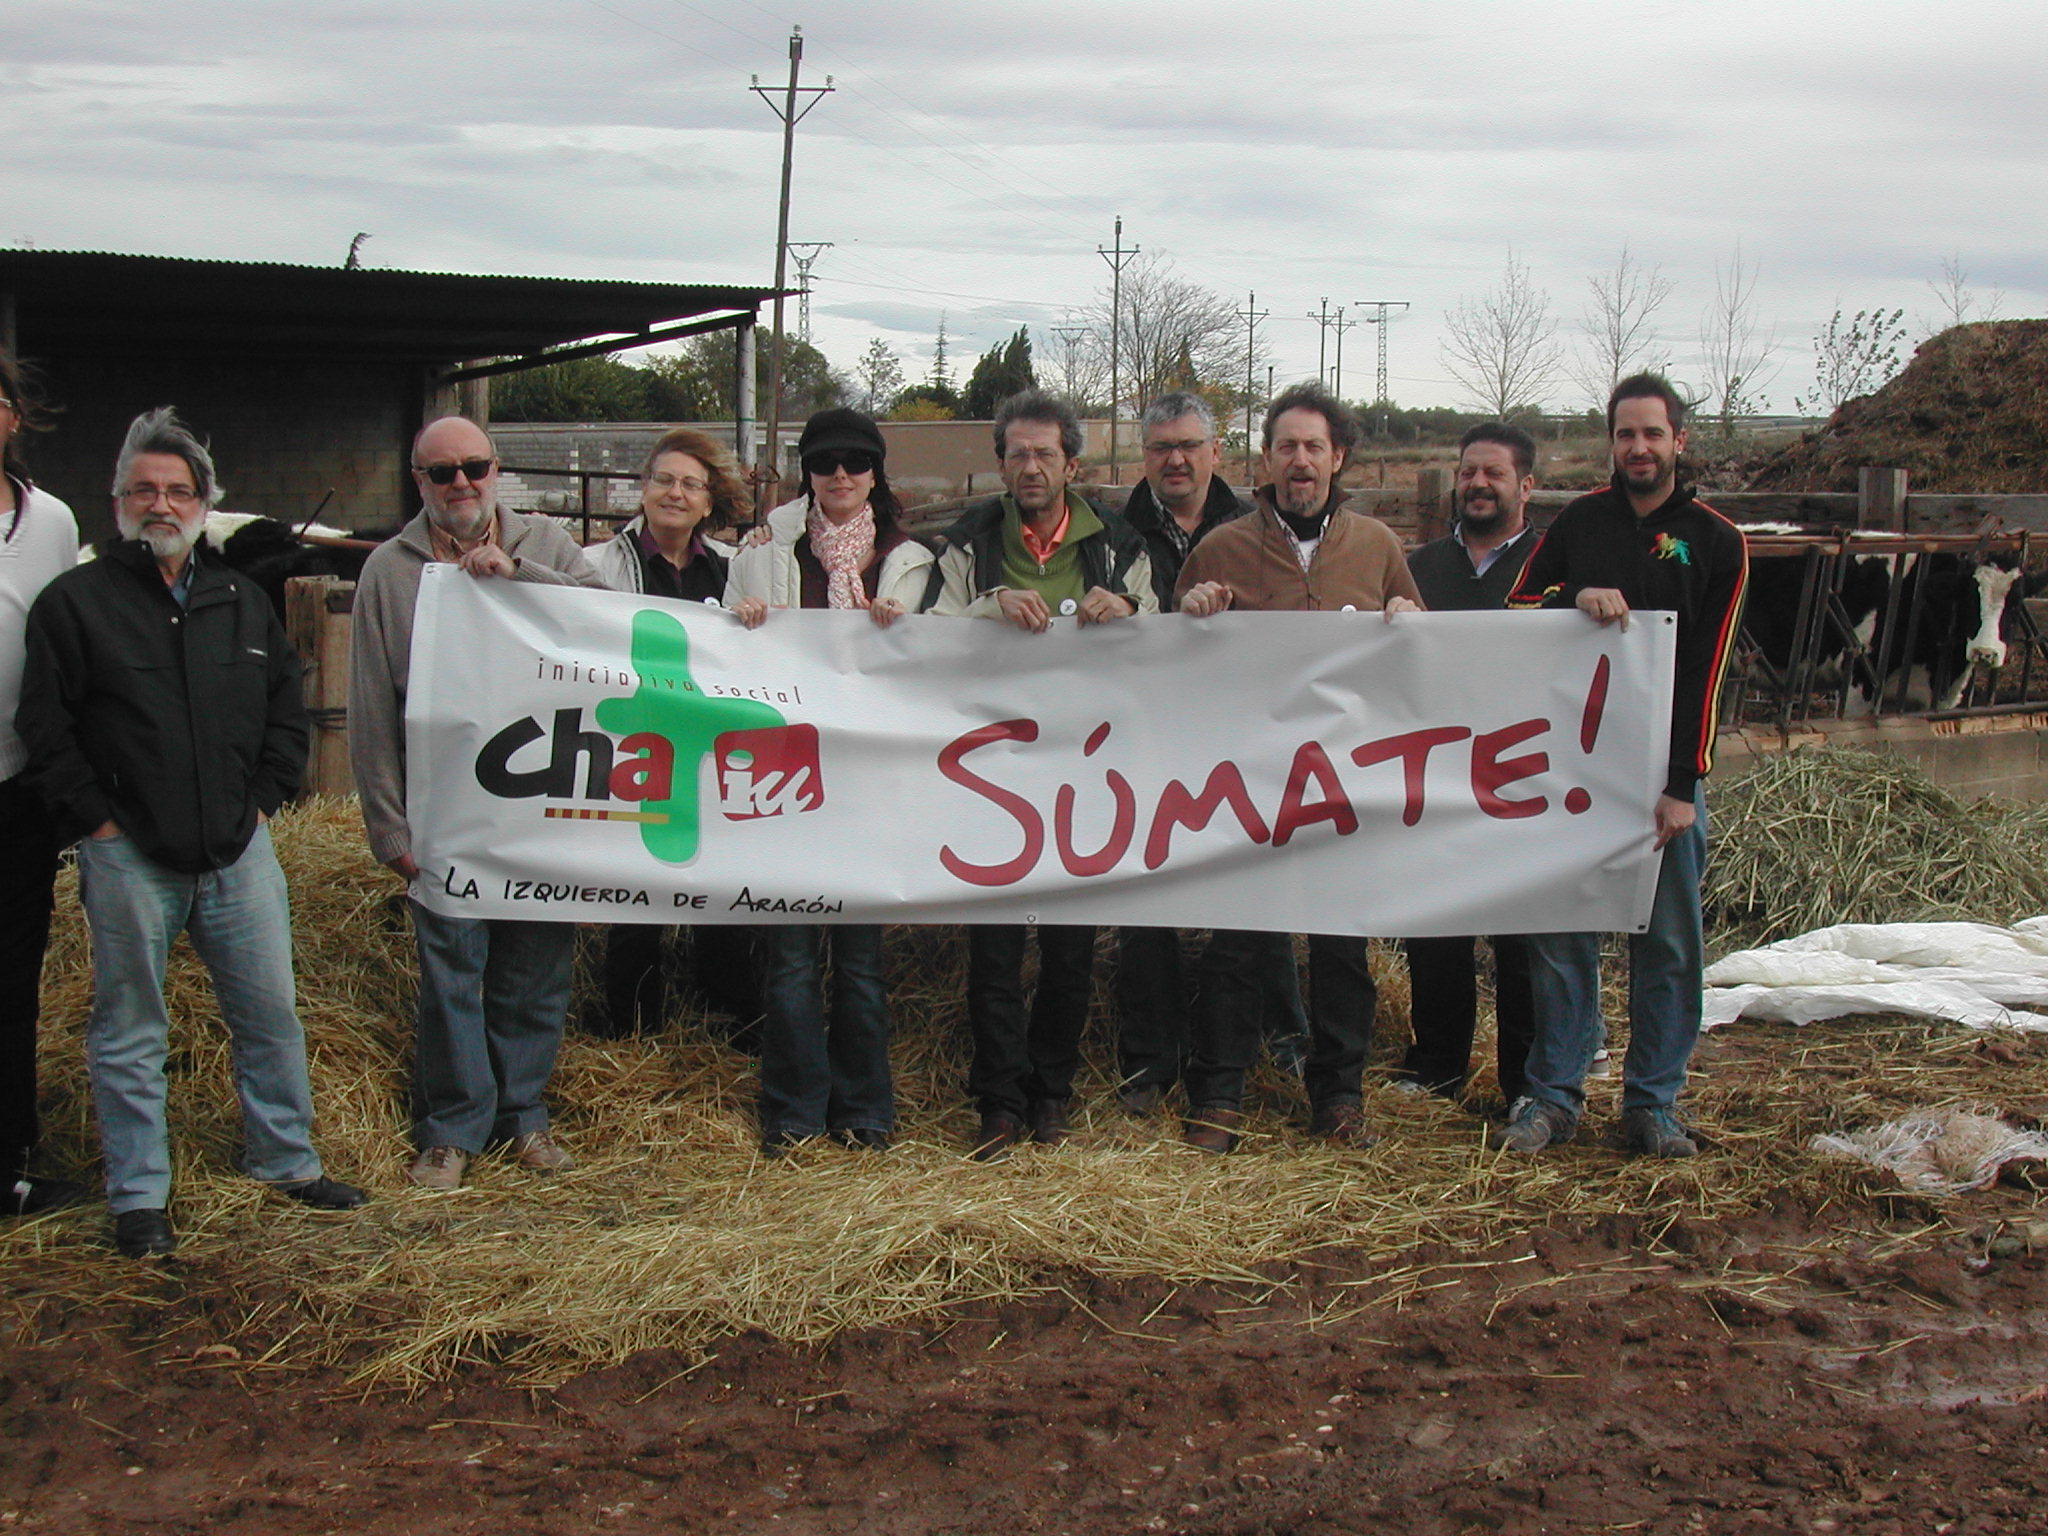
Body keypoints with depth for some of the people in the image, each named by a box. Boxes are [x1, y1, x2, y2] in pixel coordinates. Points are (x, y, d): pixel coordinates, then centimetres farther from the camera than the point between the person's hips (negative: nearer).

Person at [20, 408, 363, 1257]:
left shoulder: (243, 601, 12)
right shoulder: (75, 601, -1)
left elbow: (286, 708, 18)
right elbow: (45, 728, -4)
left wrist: (264, 798, 7)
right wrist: (96, 819, -9)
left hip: (238, 851, 4)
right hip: (129, 858, -3)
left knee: (270, 1012, 9)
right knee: (130, 1029, 5)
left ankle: (287, 1160, 25)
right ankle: (139, 1197, 15)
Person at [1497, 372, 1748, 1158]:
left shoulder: (1715, 542, 4)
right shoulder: (1580, 521, 11)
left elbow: (1706, 671, -2)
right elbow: (1515, 605, 8)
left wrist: (1682, 784, -9)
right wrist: (1576, 597, -14)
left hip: (1665, 770, -1)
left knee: (1668, 943, 2)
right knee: (1561, 936, 2)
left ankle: (1653, 1104, 11)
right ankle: (1553, 1095, 10)